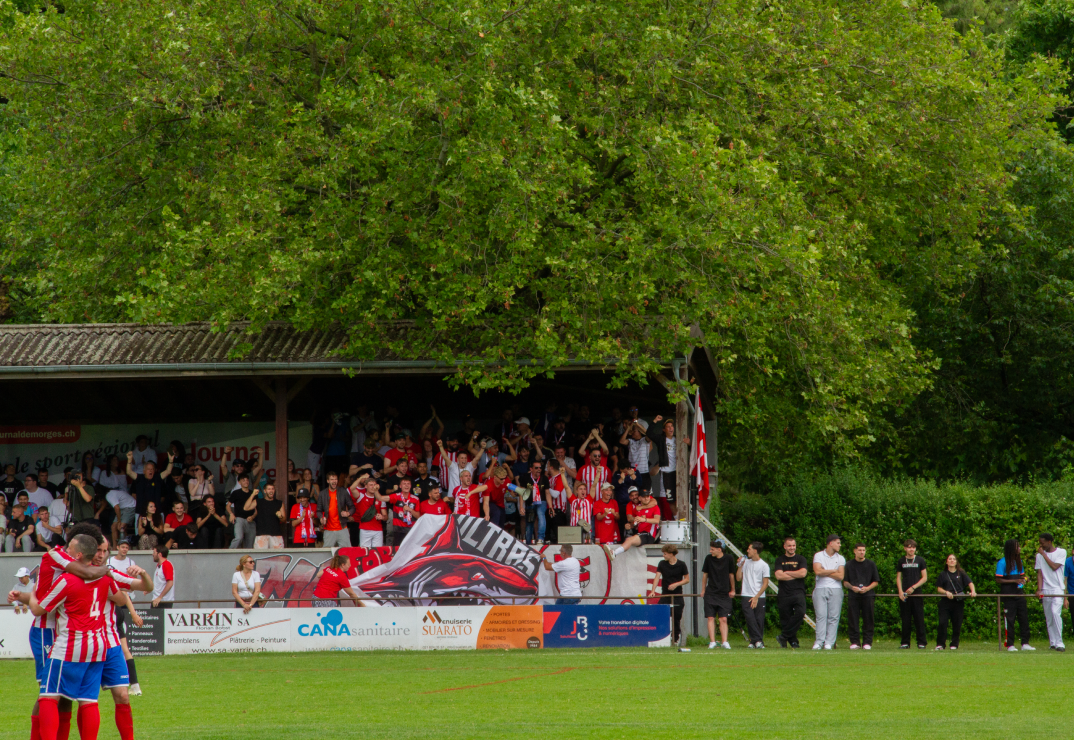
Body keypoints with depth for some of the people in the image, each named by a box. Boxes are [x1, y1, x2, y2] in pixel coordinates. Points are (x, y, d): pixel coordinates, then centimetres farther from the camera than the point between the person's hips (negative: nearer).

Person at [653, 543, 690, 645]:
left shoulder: (681, 565, -1)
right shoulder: (662, 564, 4)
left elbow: (687, 579, 3)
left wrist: (676, 584, -13)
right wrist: (653, 591, -16)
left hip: (677, 595, -1)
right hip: (665, 594, 1)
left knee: (676, 618, 1)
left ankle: (676, 639, 12)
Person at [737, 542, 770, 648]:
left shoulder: (764, 565, 1)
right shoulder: (745, 562, 12)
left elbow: (765, 583, -2)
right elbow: (738, 578, 13)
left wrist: (756, 597, -9)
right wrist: (740, 565, 2)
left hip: (759, 597, -2)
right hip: (746, 596, 2)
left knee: (759, 620, -2)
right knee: (750, 619, -12)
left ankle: (755, 641, 7)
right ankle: (757, 640, -10)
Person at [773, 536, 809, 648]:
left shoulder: (801, 560, 10)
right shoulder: (779, 560, 12)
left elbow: (803, 573, -7)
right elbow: (779, 575, -4)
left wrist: (787, 573, -1)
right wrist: (796, 575, -3)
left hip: (798, 592, -1)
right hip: (784, 594, 1)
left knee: (800, 612, -23)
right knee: (785, 619, -1)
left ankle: (784, 636, -16)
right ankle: (793, 641, 9)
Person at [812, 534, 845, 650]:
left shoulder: (840, 559, 11)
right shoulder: (818, 556, 7)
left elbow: (840, 576, -1)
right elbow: (817, 571, -9)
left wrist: (825, 572, -3)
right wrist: (833, 571, -1)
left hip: (836, 589, 1)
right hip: (820, 588, -1)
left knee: (833, 617, -4)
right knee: (821, 615, -7)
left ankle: (829, 643, -4)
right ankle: (819, 642, -7)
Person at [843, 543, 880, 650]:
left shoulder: (871, 564, 9)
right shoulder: (849, 565, 11)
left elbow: (876, 582, 10)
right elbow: (845, 582, 11)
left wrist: (867, 588, -8)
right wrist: (852, 587, -9)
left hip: (868, 595, 0)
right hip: (853, 596, 0)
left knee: (868, 620, -2)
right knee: (853, 620, -3)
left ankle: (867, 642, 2)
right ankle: (855, 642, 2)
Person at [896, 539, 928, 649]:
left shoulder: (920, 560, 6)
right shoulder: (901, 561, 11)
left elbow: (924, 577, 4)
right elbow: (898, 577, 11)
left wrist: (913, 587, -7)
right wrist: (900, 591, -4)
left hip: (917, 593, -2)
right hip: (904, 594, 2)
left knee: (919, 618, -4)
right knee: (905, 620, 2)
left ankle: (922, 642, -1)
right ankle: (905, 643, 6)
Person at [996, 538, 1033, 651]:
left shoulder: (1018, 561, 13)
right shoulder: (1002, 562, -8)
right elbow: (998, 579, -11)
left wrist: (1023, 579, 0)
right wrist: (1014, 581, -18)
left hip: (1019, 594, 6)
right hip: (1008, 595, -6)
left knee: (1024, 618, 4)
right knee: (1009, 620, -3)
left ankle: (1025, 643, 8)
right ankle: (1010, 645, 2)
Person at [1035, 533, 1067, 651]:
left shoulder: (1061, 552, 0)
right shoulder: (1039, 555, 10)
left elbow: (1054, 566, -12)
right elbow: (1039, 573, 7)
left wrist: (1043, 554, -7)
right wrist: (1039, 589, -5)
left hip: (1057, 588, -4)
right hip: (1045, 590, 4)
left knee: (1055, 612, -21)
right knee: (1048, 618, 4)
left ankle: (1059, 642, -20)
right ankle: (1053, 643, 10)